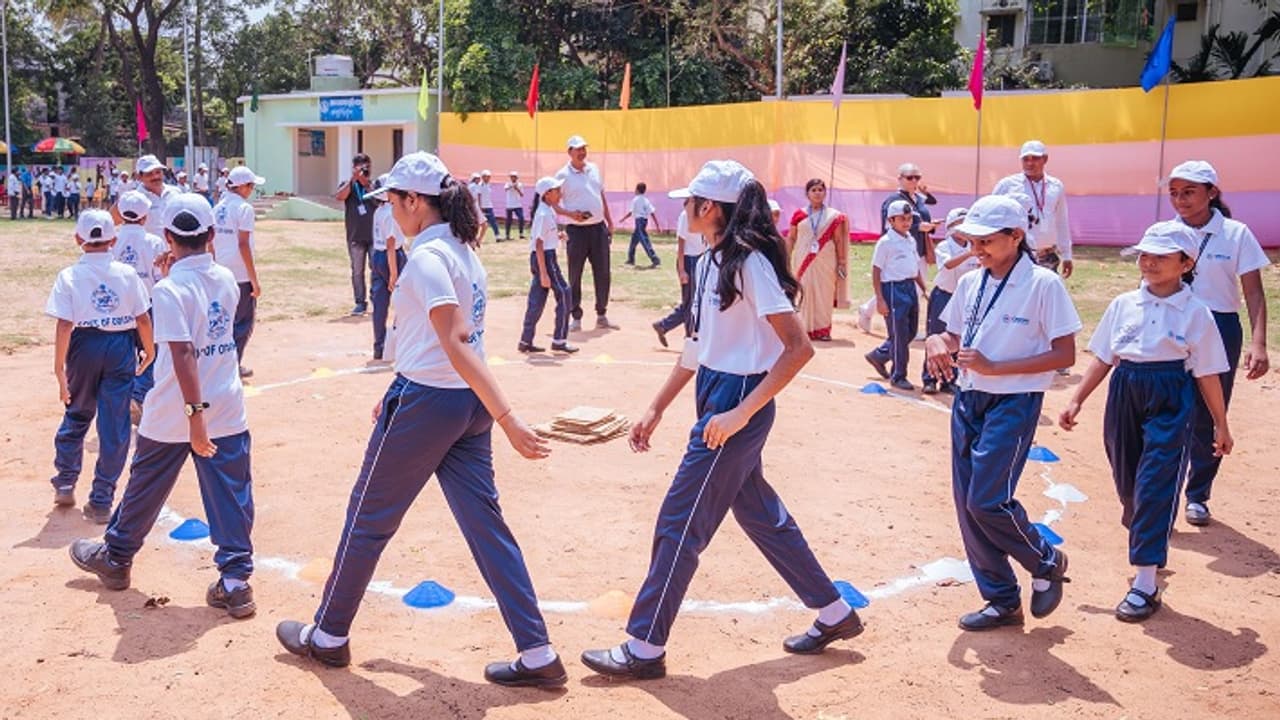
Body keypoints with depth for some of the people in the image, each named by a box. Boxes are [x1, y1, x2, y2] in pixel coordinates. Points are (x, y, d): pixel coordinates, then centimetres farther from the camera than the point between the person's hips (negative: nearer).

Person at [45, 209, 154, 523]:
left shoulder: (69, 276, -6)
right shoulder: (127, 274, -3)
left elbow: (64, 325, -12)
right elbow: (143, 319, -2)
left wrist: (59, 369, -10)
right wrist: (149, 351, 13)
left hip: (84, 346, 0)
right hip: (121, 347, 0)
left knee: (77, 415, 21)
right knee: (115, 425, 4)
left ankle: (65, 483, 30)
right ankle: (101, 501, 6)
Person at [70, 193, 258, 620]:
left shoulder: (170, 288, -17)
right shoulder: (226, 280, 2)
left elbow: (183, 353, -24)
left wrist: (194, 413, -27)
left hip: (173, 414, -4)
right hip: (227, 410, 4)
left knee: (146, 489, 17)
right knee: (231, 497, 4)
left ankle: (115, 558, 37)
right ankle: (236, 580, 1)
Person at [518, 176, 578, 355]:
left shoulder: (549, 211, 11)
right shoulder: (544, 214, -17)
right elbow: (539, 245, -20)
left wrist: (557, 234, 7)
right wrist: (544, 274, -22)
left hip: (538, 258, 9)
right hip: (546, 257, -9)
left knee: (537, 300, 10)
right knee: (563, 294, -1)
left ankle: (526, 341, 13)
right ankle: (559, 340, 5)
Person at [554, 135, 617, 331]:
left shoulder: (594, 169, 11)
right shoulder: (563, 175, -5)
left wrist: (609, 222, 15)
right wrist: (570, 214, -21)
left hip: (599, 228, 5)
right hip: (577, 230, -5)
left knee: (603, 273, 6)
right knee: (575, 275, 1)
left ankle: (602, 317, 16)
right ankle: (576, 318, 10)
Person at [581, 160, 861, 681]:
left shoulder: (750, 263, -18)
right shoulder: (710, 262, 10)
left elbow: (798, 347, -23)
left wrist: (741, 412, -26)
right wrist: (656, 409, 17)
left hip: (738, 404, -10)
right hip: (717, 399, 10)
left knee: (680, 523, -2)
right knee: (759, 513, 19)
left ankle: (645, 648, 11)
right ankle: (834, 614, 34)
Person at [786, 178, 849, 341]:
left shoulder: (834, 216, 4)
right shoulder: (799, 215, 5)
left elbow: (838, 240, 5)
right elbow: (791, 238, 9)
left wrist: (841, 262, 2)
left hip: (825, 261, 0)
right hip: (803, 260, 0)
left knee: (824, 293, -1)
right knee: (804, 293, -1)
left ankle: (823, 329, 6)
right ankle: (806, 329, 5)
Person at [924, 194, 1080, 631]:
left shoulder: (1043, 284, -10)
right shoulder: (970, 284, 9)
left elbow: (1065, 355, -12)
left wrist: (994, 367, -19)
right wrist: (937, 342, -6)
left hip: (1013, 403, -7)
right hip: (968, 400, 7)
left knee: (988, 501, -13)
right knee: (967, 505, 5)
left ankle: (1047, 563, 16)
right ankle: (1002, 600, 19)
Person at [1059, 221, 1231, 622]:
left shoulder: (1195, 313, -4)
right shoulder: (1124, 304, 5)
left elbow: (1207, 374, 0)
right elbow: (1103, 359, 10)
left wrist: (1221, 425, 3)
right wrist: (1077, 401, 7)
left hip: (1170, 400, -4)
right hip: (1124, 395, 4)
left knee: (1154, 485, -9)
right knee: (1126, 480, 12)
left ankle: (1145, 585, -6)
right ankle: (1148, 540, 41)